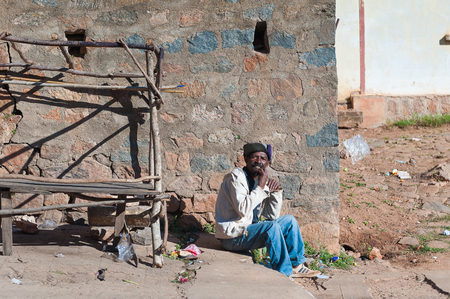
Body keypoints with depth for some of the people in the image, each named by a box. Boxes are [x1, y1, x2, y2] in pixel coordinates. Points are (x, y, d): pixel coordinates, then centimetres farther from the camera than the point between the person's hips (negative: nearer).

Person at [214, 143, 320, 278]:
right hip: (234, 237, -9)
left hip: (251, 230, 9)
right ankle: (284, 273, -22)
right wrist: (260, 187, -23)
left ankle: (296, 265, 14)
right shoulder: (236, 177, -14)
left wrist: (276, 191, -3)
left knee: (289, 220, 10)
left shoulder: (261, 181, 10)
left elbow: (272, 216, 10)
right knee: (272, 227, -29)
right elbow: (243, 210, -28)